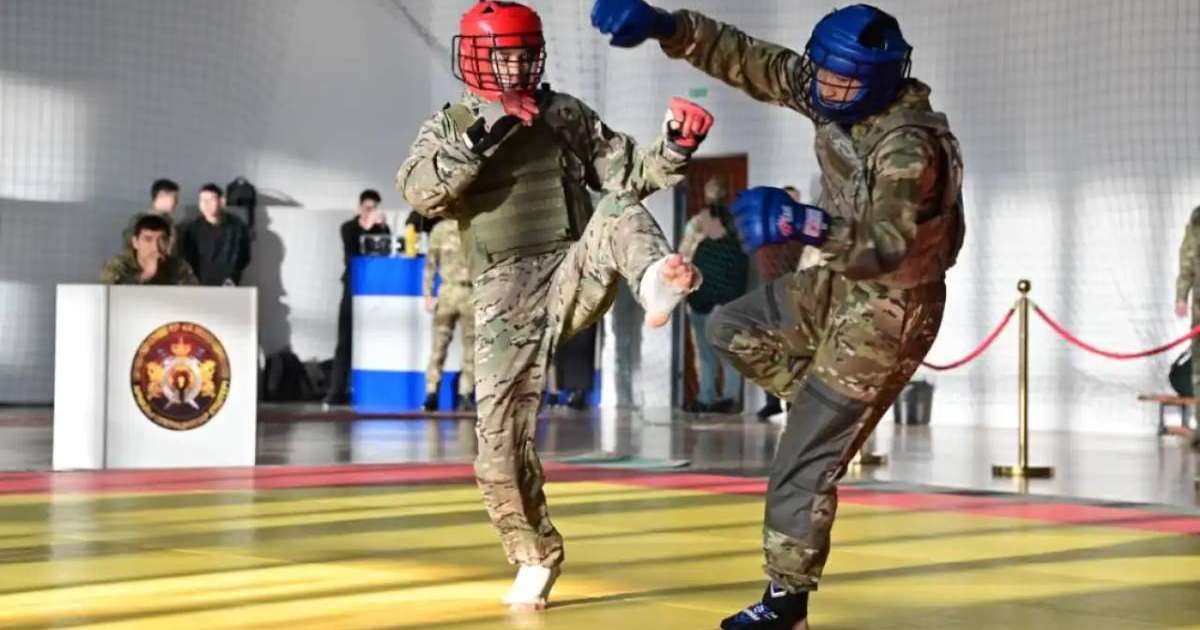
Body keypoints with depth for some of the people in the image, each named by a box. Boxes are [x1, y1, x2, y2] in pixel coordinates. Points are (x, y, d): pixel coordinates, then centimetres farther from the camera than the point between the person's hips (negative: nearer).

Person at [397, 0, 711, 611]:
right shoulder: (449, 127, 10)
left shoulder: (566, 114, 13)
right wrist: (482, 137, -19)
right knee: (501, 445, -4)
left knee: (617, 210, -30)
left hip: (574, 277, 0)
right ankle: (536, 557, 19)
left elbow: (630, 174, 11)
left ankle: (656, 281, -64)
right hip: (505, 302, 0)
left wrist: (676, 147, -8)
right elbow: (419, 190, -10)